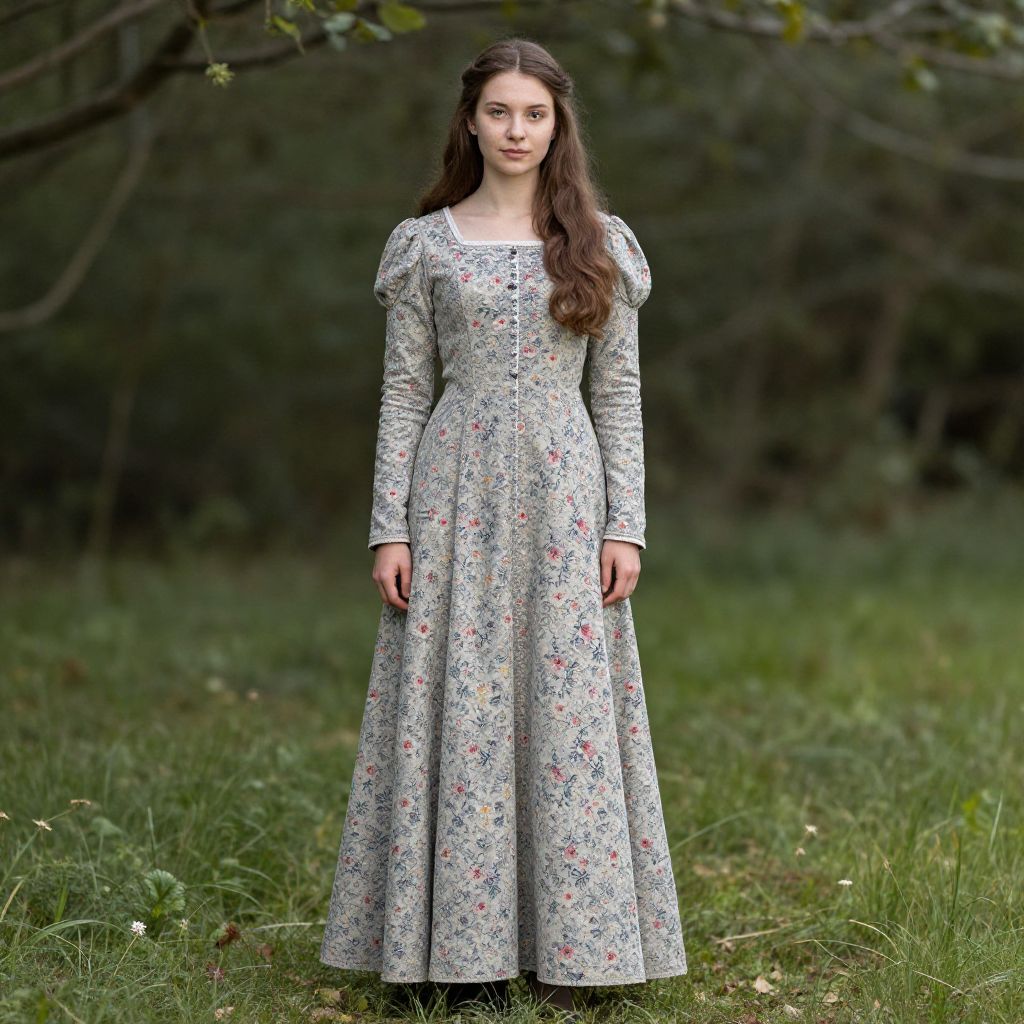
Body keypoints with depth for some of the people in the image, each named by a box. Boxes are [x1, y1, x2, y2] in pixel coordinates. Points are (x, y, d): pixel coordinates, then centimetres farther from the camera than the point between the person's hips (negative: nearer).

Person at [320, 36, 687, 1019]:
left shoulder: (601, 244, 7)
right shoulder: (426, 244, 6)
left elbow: (620, 392, 6)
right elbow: (404, 391, 5)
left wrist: (626, 522, -2)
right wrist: (389, 526, -3)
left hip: (564, 495, 0)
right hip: (457, 494, 0)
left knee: (567, 706, 0)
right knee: (454, 704, -1)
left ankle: (567, 943, 8)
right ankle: (460, 938, 8)